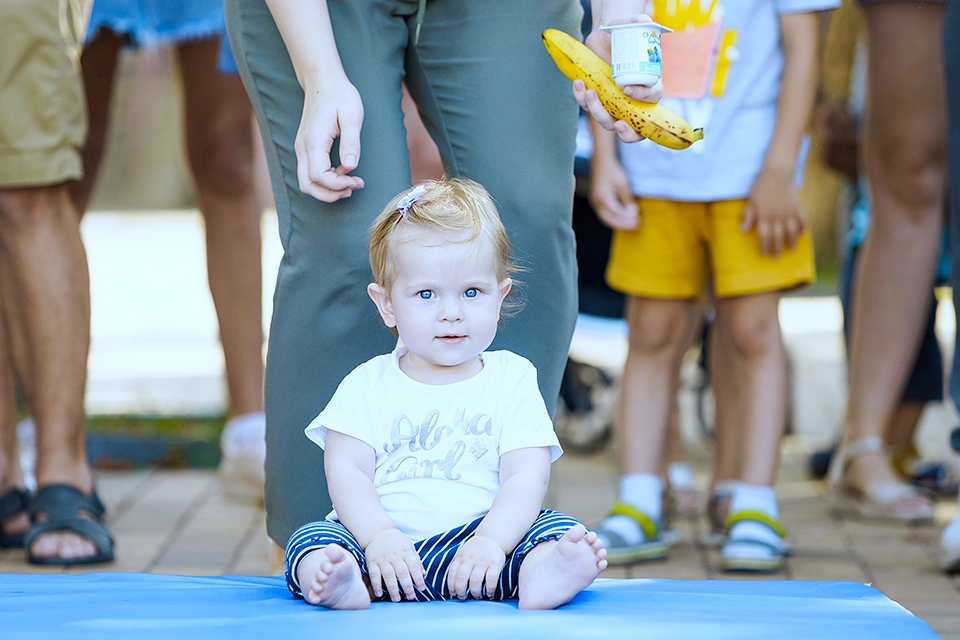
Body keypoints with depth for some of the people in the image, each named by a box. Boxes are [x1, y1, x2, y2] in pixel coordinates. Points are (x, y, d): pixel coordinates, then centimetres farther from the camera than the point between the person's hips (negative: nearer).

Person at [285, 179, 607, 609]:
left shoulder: (512, 381, 9)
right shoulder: (367, 385, 10)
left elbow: (526, 477, -3)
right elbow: (346, 470, -1)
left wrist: (492, 540, -22)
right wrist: (379, 537, -21)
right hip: (379, 537, 0)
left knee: (556, 527, -23)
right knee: (311, 539, -25)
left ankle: (541, 576, -56)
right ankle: (340, 582, -56)